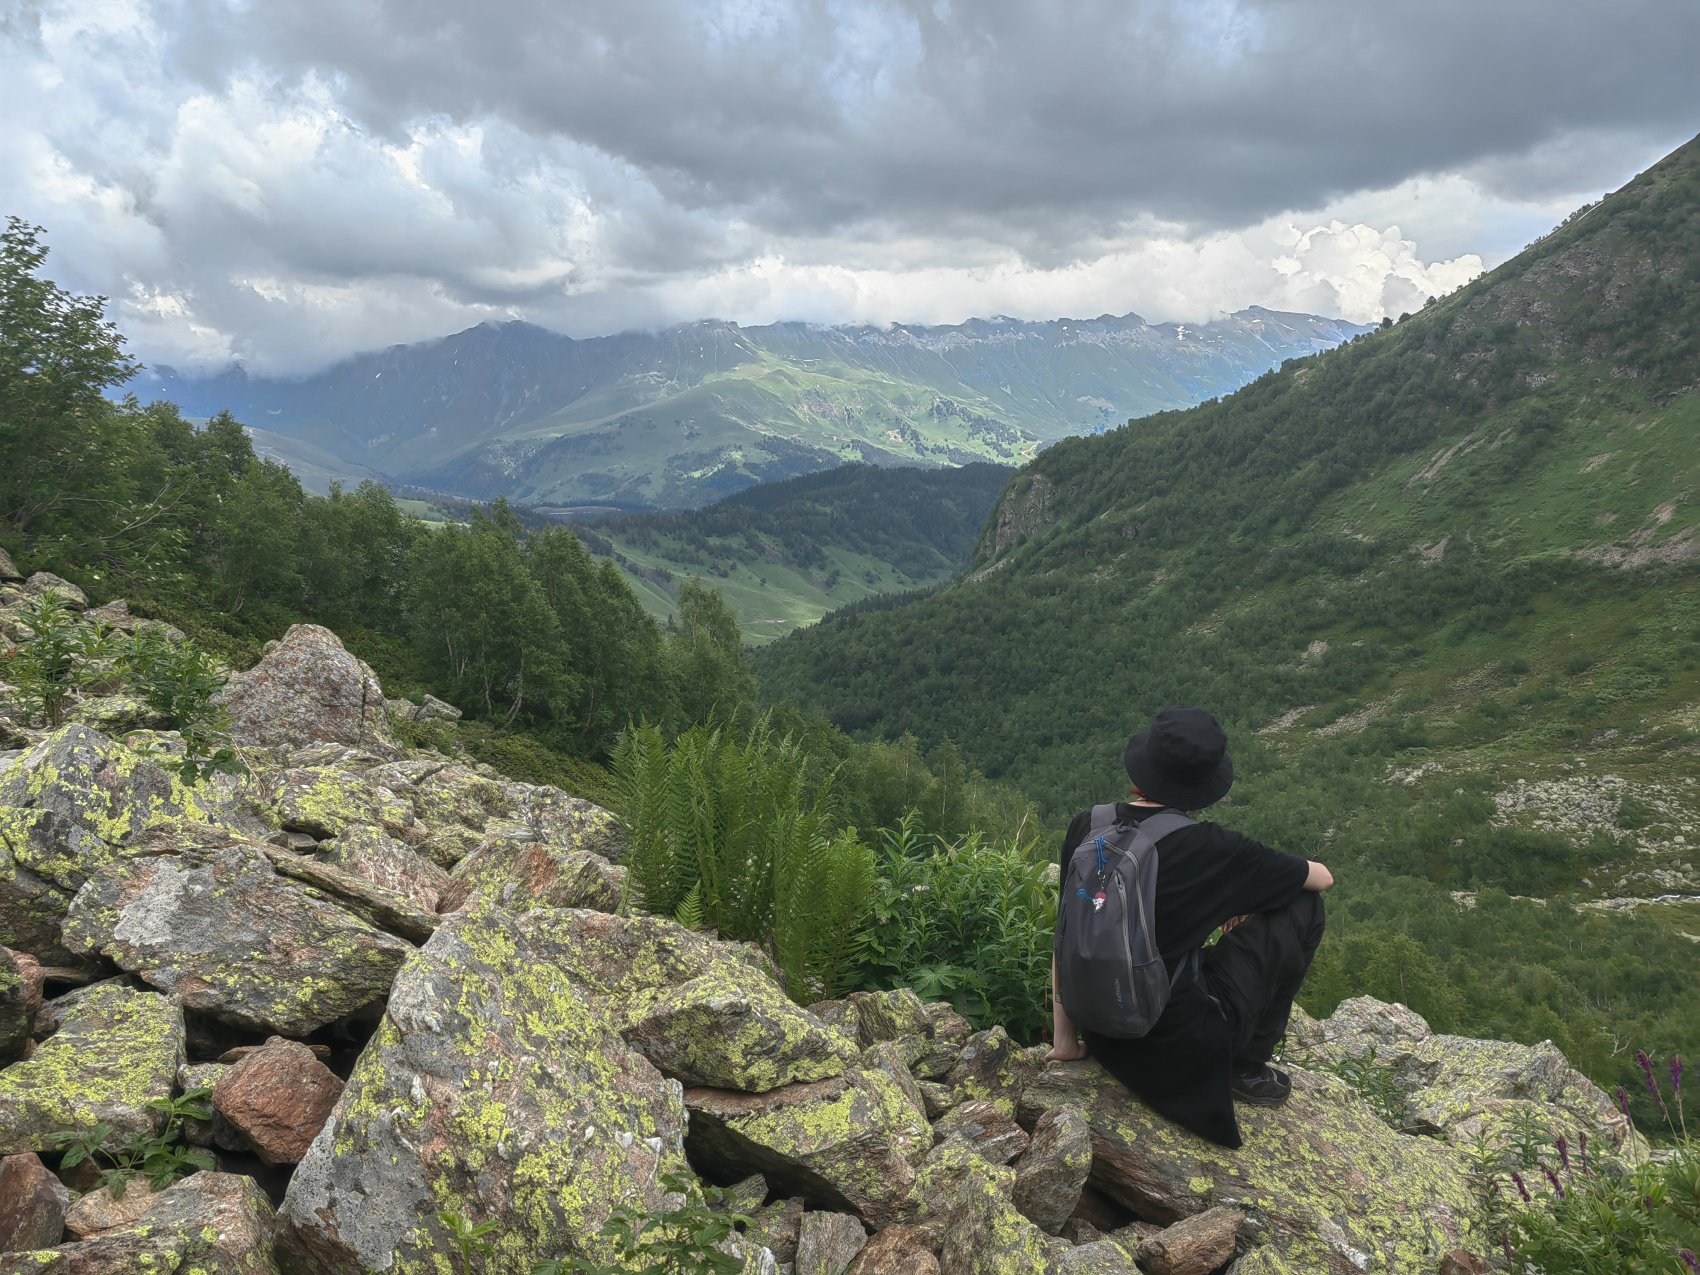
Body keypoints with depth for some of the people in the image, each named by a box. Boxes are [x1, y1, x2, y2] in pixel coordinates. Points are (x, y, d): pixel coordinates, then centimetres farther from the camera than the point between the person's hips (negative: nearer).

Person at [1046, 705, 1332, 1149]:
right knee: (1303, 906, 8)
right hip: (1183, 1046, -5)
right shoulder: (1208, 849, -17)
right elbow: (1322, 877, -1)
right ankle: (1247, 1067, 15)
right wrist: (1249, 903, 18)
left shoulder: (1086, 828, -6)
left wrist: (1065, 1037, 14)